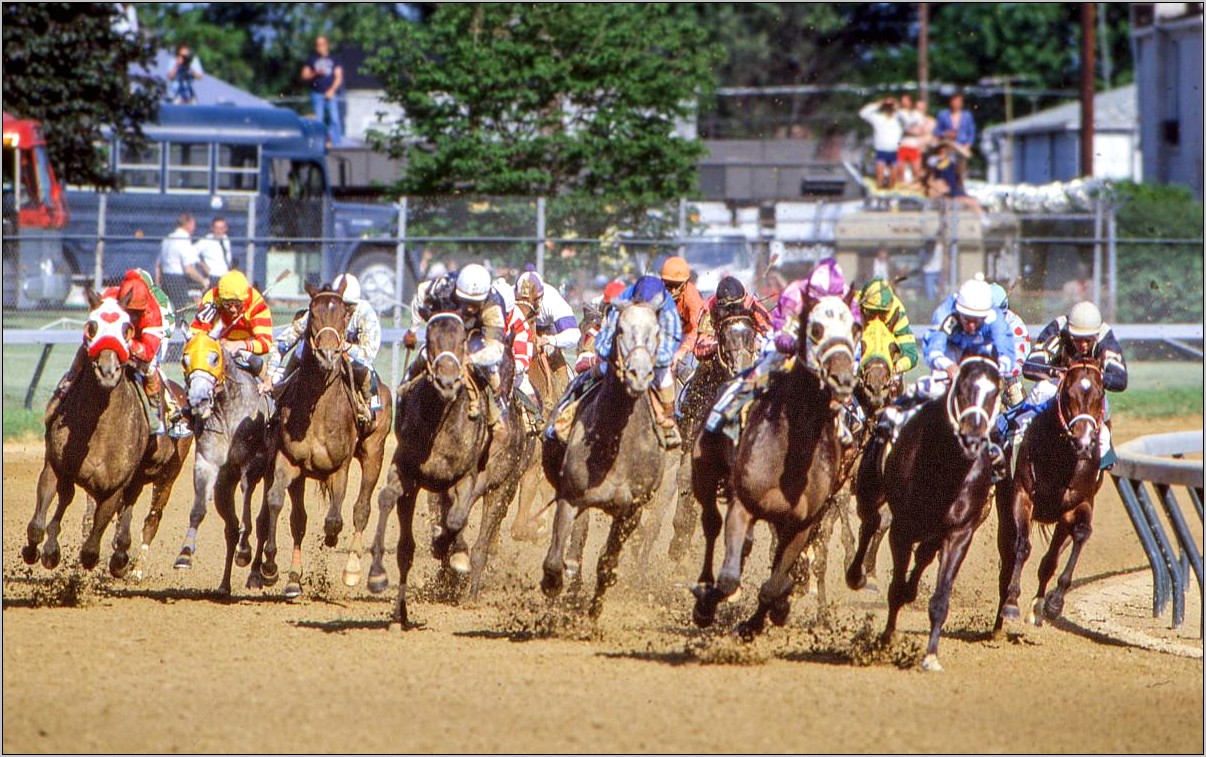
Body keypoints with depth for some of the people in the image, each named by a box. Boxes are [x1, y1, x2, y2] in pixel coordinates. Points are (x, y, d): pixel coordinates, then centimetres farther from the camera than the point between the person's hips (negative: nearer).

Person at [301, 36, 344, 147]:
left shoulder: (334, 60, 11)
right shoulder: (311, 59, 12)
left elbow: (339, 77, 6)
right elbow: (304, 76, 10)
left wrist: (332, 90, -7)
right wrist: (315, 73, -9)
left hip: (331, 93, 0)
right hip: (317, 93, 0)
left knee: (335, 118, -10)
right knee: (318, 118, -5)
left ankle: (334, 141, -9)